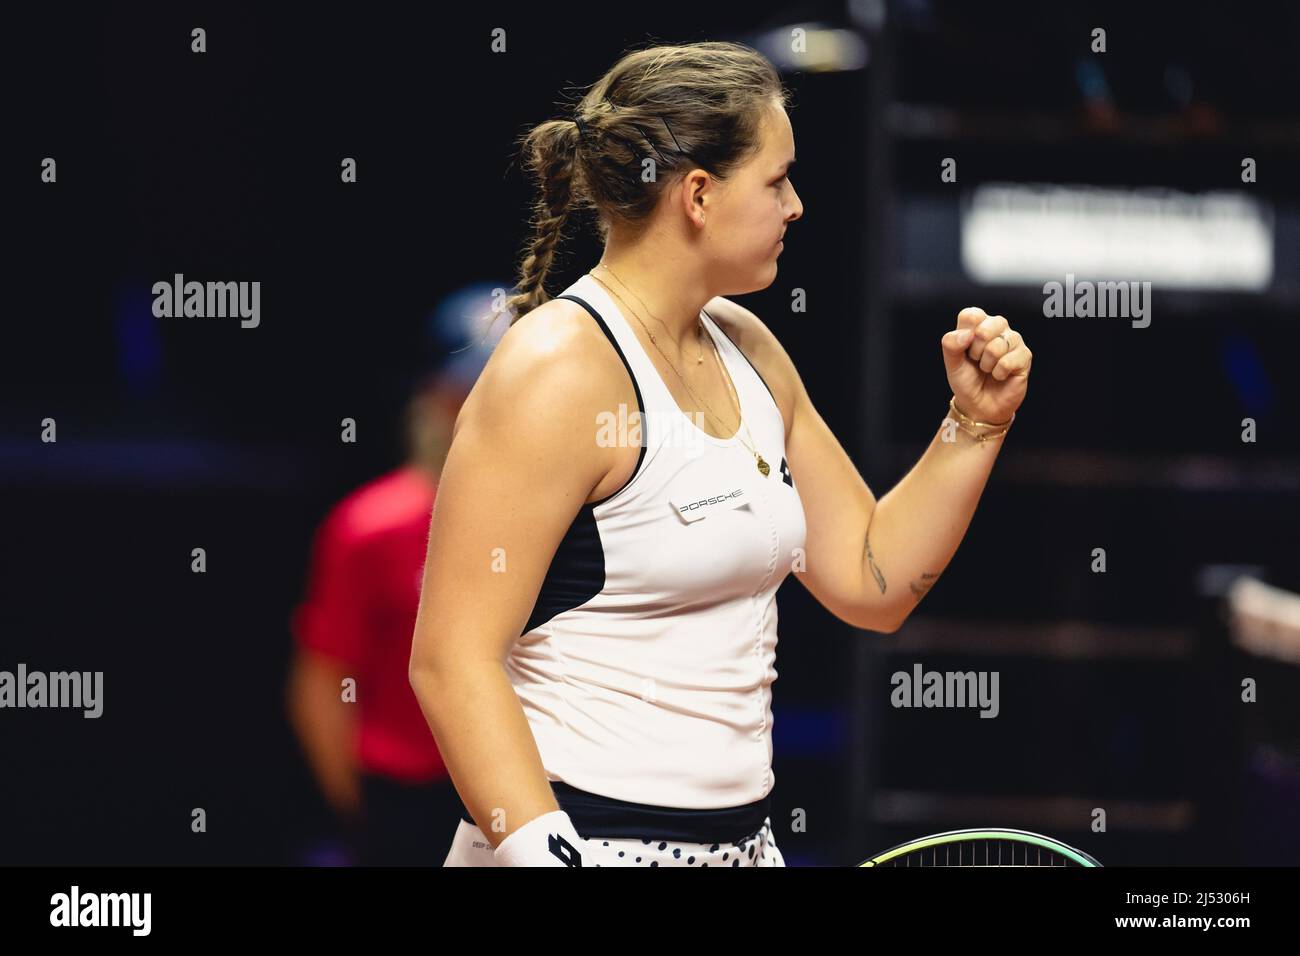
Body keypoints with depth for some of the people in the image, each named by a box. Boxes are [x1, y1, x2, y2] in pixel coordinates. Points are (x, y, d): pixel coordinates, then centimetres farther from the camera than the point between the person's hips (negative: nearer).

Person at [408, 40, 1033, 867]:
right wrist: (543, 850, -27)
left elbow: (871, 581, 16)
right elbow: (453, 657, -20)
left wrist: (975, 423, 5)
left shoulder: (747, 349, 11)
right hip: (586, 841, -8)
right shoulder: (560, 370, -15)